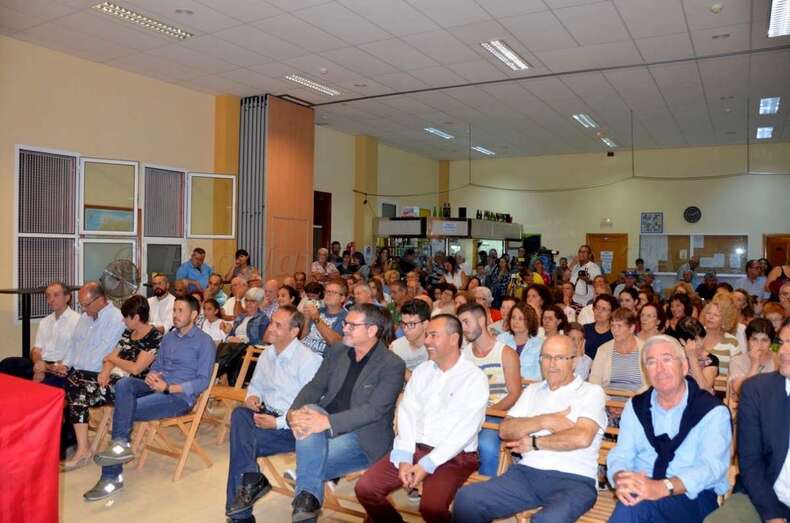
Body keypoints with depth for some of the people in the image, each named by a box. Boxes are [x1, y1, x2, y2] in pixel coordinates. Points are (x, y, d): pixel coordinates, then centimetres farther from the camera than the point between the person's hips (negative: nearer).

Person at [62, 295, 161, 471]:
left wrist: (114, 359, -3)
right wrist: (105, 372, -9)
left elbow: (136, 369, -18)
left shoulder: (155, 338, -12)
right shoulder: (129, 333, 15)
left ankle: (83, 450, -13)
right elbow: (111, 357, 12)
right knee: (74, 378, -12)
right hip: (114, 378, 9)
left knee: (82, 393, -22)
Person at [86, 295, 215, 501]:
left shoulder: (204, 342, -3)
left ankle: (111, 477, -15)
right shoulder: (168, 337, 19)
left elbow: (203, 381, -10)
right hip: (157, 388, 6)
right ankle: (120, 445, -33)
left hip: (180, 396, -6)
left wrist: (168, 388, -18)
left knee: (123, 409, -23)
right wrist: (151, 376, -3)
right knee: (123, 384, -25)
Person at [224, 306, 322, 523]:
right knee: (240, 413, -24)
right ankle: (251, 479, -27)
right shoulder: (267, 354, 9)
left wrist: (278, 423, -22)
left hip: (293, 426, -7)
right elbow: (256, 383, 25)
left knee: (242, 439, -24)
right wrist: (252, 396, 1)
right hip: (267, 416, 7)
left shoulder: (309, 359, -15)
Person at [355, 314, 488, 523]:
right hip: (414, 449, 5)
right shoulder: (422, 371, 11)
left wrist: (427, 465, -18)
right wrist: (404, 459, -10)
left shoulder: (475, 378, -6)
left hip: (453, 457, -5)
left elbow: (465, 430, -14)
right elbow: (407, 413, 3)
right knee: (365, 488, -10)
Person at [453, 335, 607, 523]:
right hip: (527, 472, 4)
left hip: (573, 479, -4)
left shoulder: (592, 392, 6)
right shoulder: (533, 390, 21)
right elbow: (505, 430, 8)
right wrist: (545, 421, -6)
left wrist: (534, 442, -2)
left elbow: (582, 437, -12)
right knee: (466, 498, -20)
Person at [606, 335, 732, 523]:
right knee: (629, 499, -33)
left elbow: (712, 466, -16)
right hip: (642, 490, 3)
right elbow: (620, 455, 6)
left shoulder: (713, 412, -1)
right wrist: (621, 481, -20)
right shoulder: (635, 407, 12)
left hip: (693, 497, -3)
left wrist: (662, 487, -33)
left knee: (636, 506, -33)